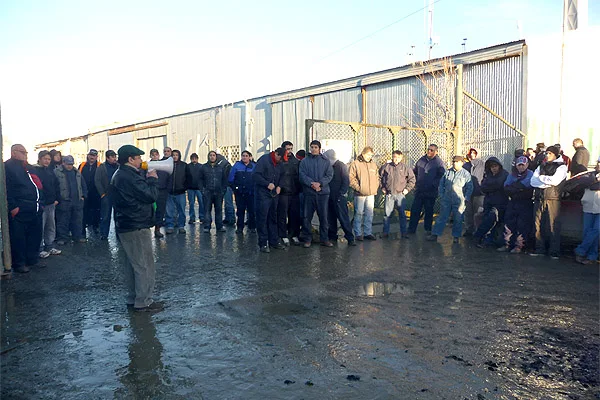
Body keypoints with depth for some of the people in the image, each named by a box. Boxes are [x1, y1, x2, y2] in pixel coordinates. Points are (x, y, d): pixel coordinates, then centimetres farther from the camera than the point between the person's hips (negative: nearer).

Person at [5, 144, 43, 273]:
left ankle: (33, 259, 26)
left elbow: (37, 185, 24)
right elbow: (6, 189, -15)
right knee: (18, 237, 0)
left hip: (34, 208, 9)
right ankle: (19, 264, 10)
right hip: (19, 210, -9)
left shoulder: (27, 167, 20)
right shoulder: (7, 166, -7)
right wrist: (12, 207, -19)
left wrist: (39, 203, 18)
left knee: (35, 235, 14)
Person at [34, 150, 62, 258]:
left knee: (51, 227, 13)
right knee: (40, 228, -1)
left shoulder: (50, 171, 12)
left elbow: (56, 185, 17)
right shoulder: (34, 171, -9)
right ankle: (40, 249, 8)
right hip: (41, 205, -7)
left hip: (51, 204, 7)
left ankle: (50, 247, 23)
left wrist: (56, 199, 8)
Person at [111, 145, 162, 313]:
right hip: (137, 226, -11)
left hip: (125, 225, 11)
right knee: (144, 264, -2)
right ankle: (143, 302, 4)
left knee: (132, 264, 17)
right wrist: (153, 179, -5)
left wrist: (147, 179, 5)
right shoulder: (130, 177, -20)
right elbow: (151, 195, -19)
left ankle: (133, 299, 26)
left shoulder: (119, 175, 14)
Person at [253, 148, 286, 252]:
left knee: (273, 218, 12)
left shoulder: (279, 163, 10)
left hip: (274, 194, 7)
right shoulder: (264, 160, -11)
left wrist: (279, 186, 2)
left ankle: (274, 241, 21)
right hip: (263, 194, -7)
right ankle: (263, 244, 3)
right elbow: (255, 175, -17)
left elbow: (280, 177, 21)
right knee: (262, 219, -3)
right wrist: (267, 184, -21)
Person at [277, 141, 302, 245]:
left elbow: (300, 175, 16)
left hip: (295, 192, 4)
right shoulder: (279, 161, -3)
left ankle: (294, 235, 19)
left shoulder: (296, 161, 13)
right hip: (283, 193, -4)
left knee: (295, 215, 8)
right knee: (283, 215, 1)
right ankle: (284, 236, 9)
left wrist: (300, 188, 8)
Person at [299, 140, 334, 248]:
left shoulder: (325, 161, 9)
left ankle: (324, 239, 14)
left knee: (323, 216, 4)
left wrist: (320, 183, -15)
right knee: (307, 217, 1)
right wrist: (312, 183, -17)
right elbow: (302, 175, -2)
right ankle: (307, 238, 12)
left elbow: (329, 175, 0)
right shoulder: (304, 161, 7)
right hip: (309, 192, 0)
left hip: (323, 192, 1)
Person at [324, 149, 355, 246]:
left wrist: (341, 193, -14)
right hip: (330, 197, 6)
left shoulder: (341, 166, -5)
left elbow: (346, 181, -8)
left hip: (339, 197, -6)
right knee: (331, 218, 9)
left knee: (344, 218, -6)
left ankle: (350, 238, -1)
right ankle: (332, 237, 19)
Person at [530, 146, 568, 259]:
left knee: (553, 225, -6)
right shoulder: (541, 166, 20)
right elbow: (533, 181, 6)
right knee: (538, 224, 3)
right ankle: (539, 249, 10)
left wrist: (541, 177, 1)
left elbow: (555, 180, -12)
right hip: (539, 198, 5)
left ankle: (555, 252, -1)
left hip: (553, 198, -4)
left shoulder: (561, 167, 5)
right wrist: (547, 182, -8)